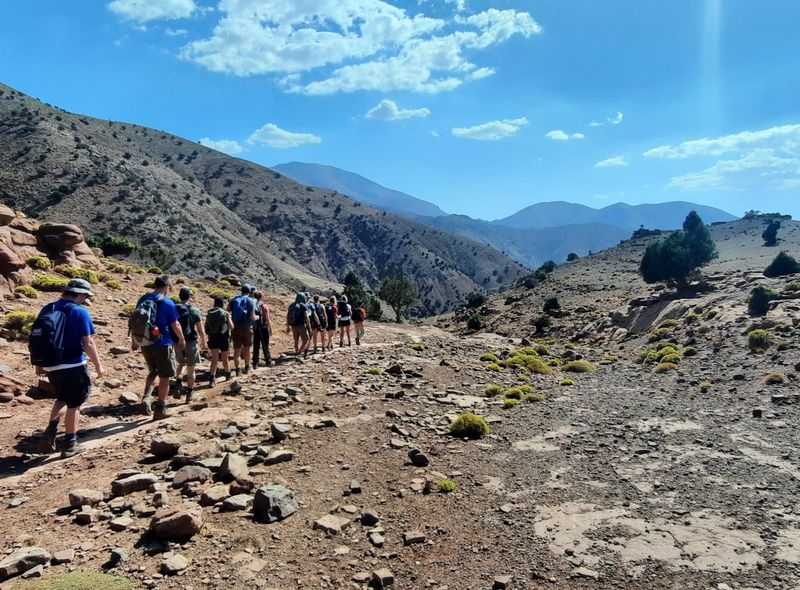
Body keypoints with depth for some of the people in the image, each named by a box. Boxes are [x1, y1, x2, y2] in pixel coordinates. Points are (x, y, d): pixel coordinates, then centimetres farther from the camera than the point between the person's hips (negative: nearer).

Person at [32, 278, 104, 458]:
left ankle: (51, 429, 8)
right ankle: (70, 445, 14)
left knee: (62, 398, 27)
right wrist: (98, 366, -4)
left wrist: (39, 364, 20)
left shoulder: (47, 309, 8)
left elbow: (37, 338, 12)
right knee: (74, 404, 8)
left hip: (51, 366, 6)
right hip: (73, 366, -6)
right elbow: (88, 343, -14)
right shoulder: (79, 312, -12)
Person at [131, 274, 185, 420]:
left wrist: (134, 341, 21)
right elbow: (175, 325, -7)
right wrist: (182, 339, 10)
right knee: (164, 376, 8)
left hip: (145, 344, 6)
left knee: (153, 371, 26)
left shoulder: (142, 300, 3)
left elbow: (135, 322, 10)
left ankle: (146, 396, 7)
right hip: (162, 344, -5)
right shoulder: (167, 302, -13)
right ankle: (160, 409, 13)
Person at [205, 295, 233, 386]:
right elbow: (231, 326, -10)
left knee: (214, 359, 2)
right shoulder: (226, 314, -7)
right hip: (223, 338, -2)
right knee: (225, 358, 16)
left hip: (212, 339, 2)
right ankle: (228, 373, 36)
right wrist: (229, 318, 8)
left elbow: (205, 327, 3)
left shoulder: (209, 314, 3)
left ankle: (213, 378, -13)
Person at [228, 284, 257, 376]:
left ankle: (237, 369, 0)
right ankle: (247, 368, 24)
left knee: (237, 349, 6)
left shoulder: (234, 299, 5)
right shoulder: (250, 301, -6)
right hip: (247, 328, -2)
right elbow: (252, 317, -13)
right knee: (247, 348, 14)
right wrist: (255, 318, 8)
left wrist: (231, 319, 15)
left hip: (235, 328, 2)